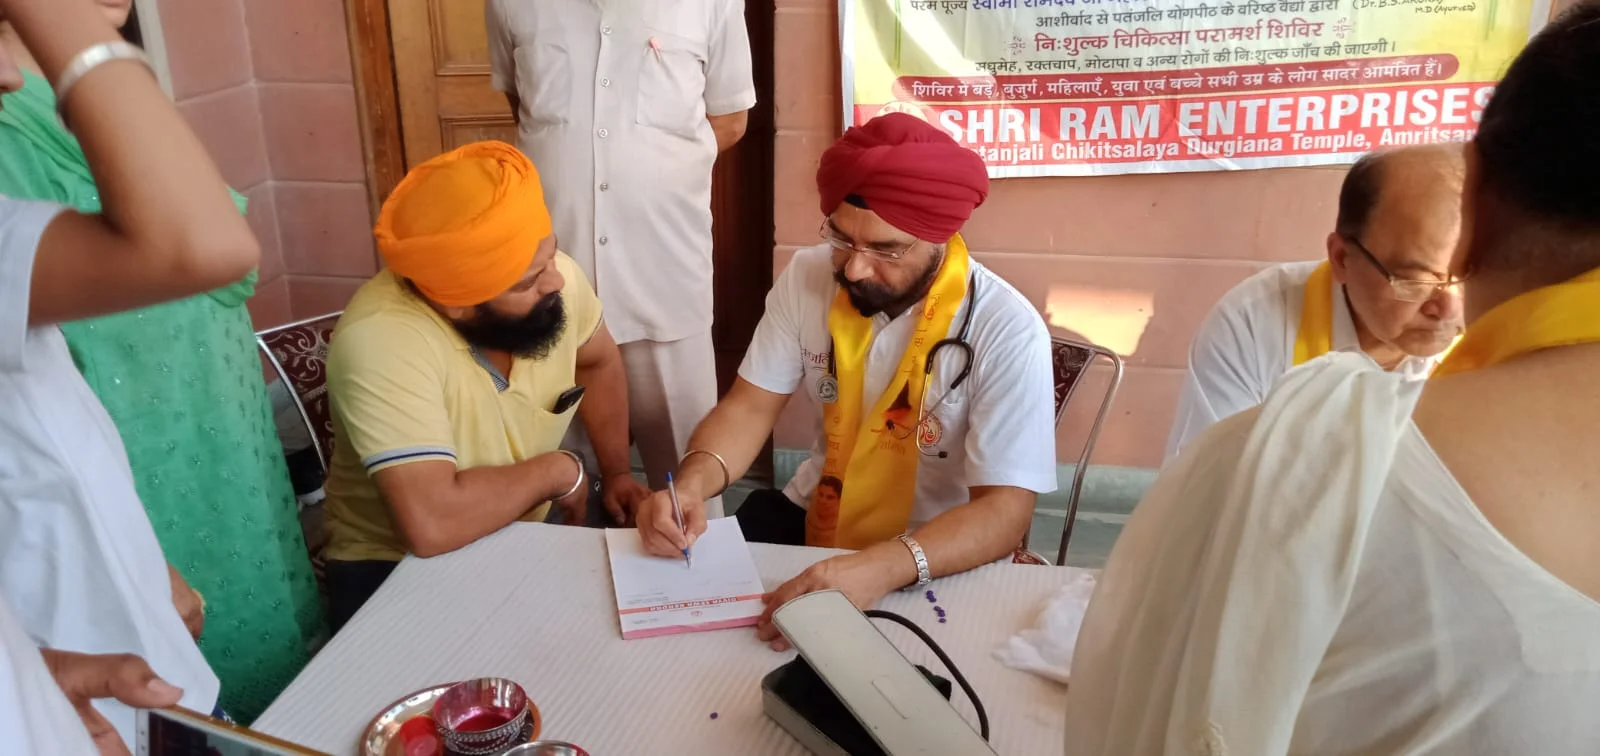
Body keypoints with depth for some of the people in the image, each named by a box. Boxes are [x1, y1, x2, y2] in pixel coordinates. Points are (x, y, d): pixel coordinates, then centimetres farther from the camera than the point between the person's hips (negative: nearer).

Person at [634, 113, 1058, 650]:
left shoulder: (1007, 332, -22)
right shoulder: (809, 276, -6)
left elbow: (1004, 511, -26)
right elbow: (751, 406, -2)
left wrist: (881, 568, -44)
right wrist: (693, 482, -24)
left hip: (937, 562, -4)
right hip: (811, 520, 5)